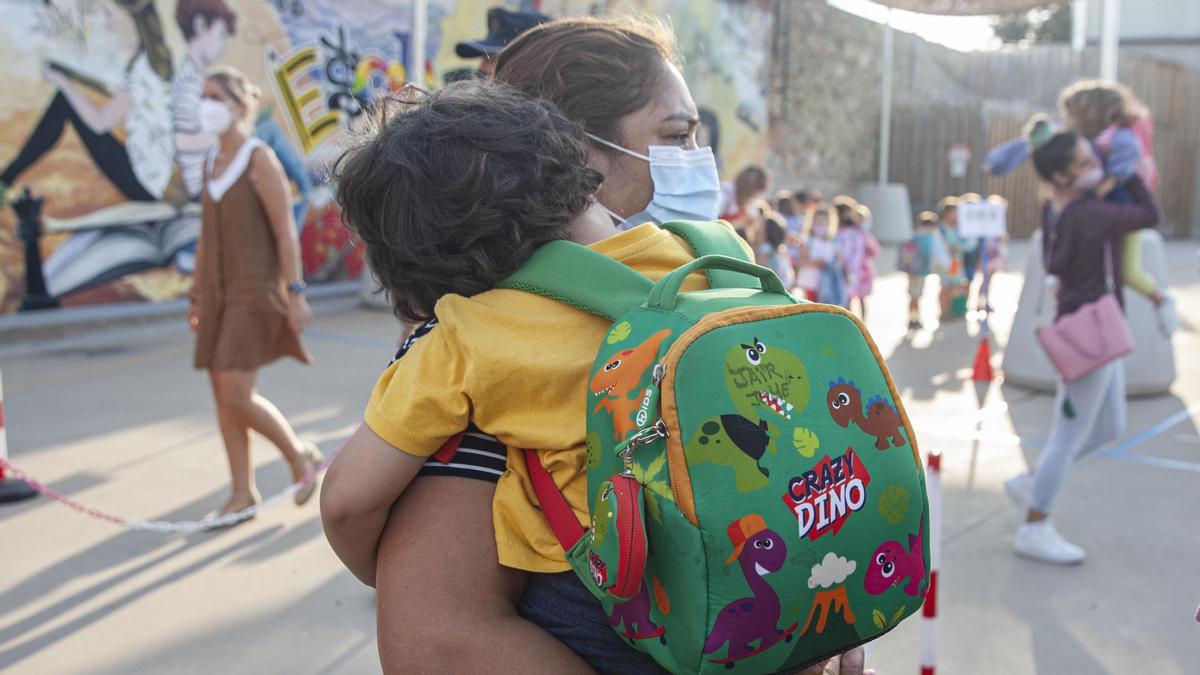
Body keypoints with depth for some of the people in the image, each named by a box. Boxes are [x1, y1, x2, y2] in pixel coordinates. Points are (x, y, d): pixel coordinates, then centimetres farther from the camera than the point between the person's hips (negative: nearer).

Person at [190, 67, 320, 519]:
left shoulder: (260, 159, -9)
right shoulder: (212, 163, 13)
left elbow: (285, 231, -13)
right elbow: (206, 236, 16)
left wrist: (295, 293, -16)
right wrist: (197, 296, 16)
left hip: (256, 291, -8)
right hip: (218, 292, 8)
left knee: (237, 396, -11)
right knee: (223, 396, 6)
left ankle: (300, 456, 12)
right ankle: (243, 493, 16)